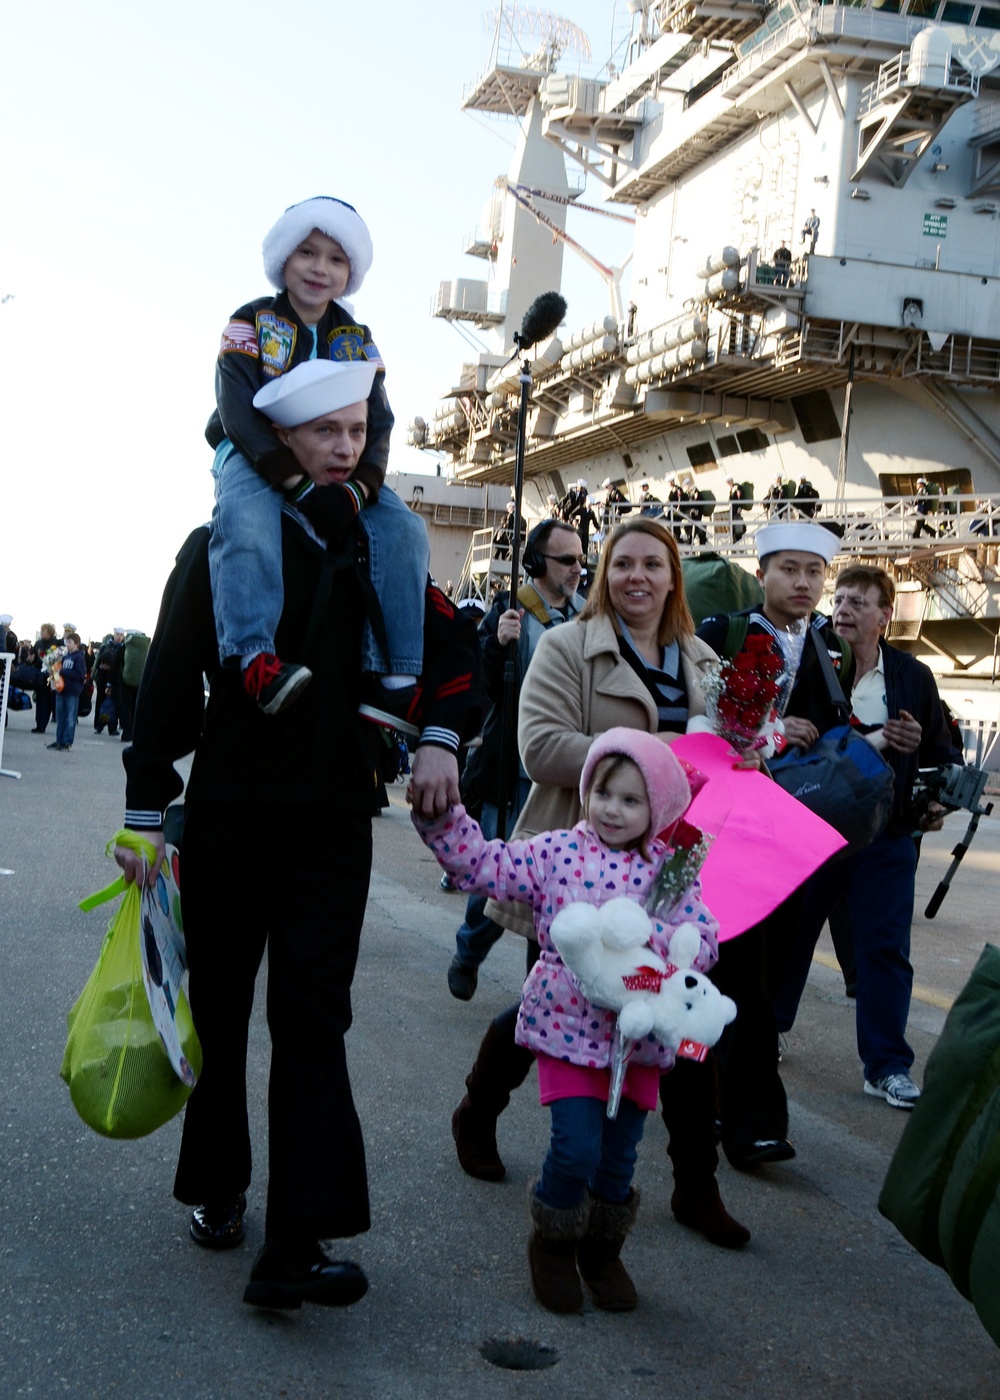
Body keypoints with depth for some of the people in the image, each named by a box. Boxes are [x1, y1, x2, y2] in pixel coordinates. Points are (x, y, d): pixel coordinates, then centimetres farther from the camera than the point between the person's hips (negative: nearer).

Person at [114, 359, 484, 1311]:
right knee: (217, 1002, 10)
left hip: (334, 815, 1)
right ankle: (217, 1190, 29)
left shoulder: (378, 552, 8)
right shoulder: (220, 547, 1)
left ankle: (295, 1247, -8)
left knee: (311, 1015, -5)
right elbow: (169, 684, -2)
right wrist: (146, 812, -4)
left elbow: (451, 646, 5)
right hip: (229, 810, -1)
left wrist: (439, 738, -14)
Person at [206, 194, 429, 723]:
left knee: (403, 529, -21)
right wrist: (285, 472, -27)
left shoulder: (357, 340, 12)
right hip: (255, 459, -4)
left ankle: (393, 674, -24)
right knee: (246, 520, -39)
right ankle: (253, 656, -50)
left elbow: (376, 420, 2)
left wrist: (363, 479, -19)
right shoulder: (251, 322, 1)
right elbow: (237, 406, -12)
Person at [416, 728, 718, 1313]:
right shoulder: (556, 851, -2)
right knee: (577, 1148, -10)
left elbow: (706, 941, -11)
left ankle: (602, 1250, 38)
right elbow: (481, 863, -4)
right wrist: (442, 816, -17)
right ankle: (553, 1246, 19)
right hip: (567, 1027, -2)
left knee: (619, 1157, 11)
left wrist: (646, 934, -27)